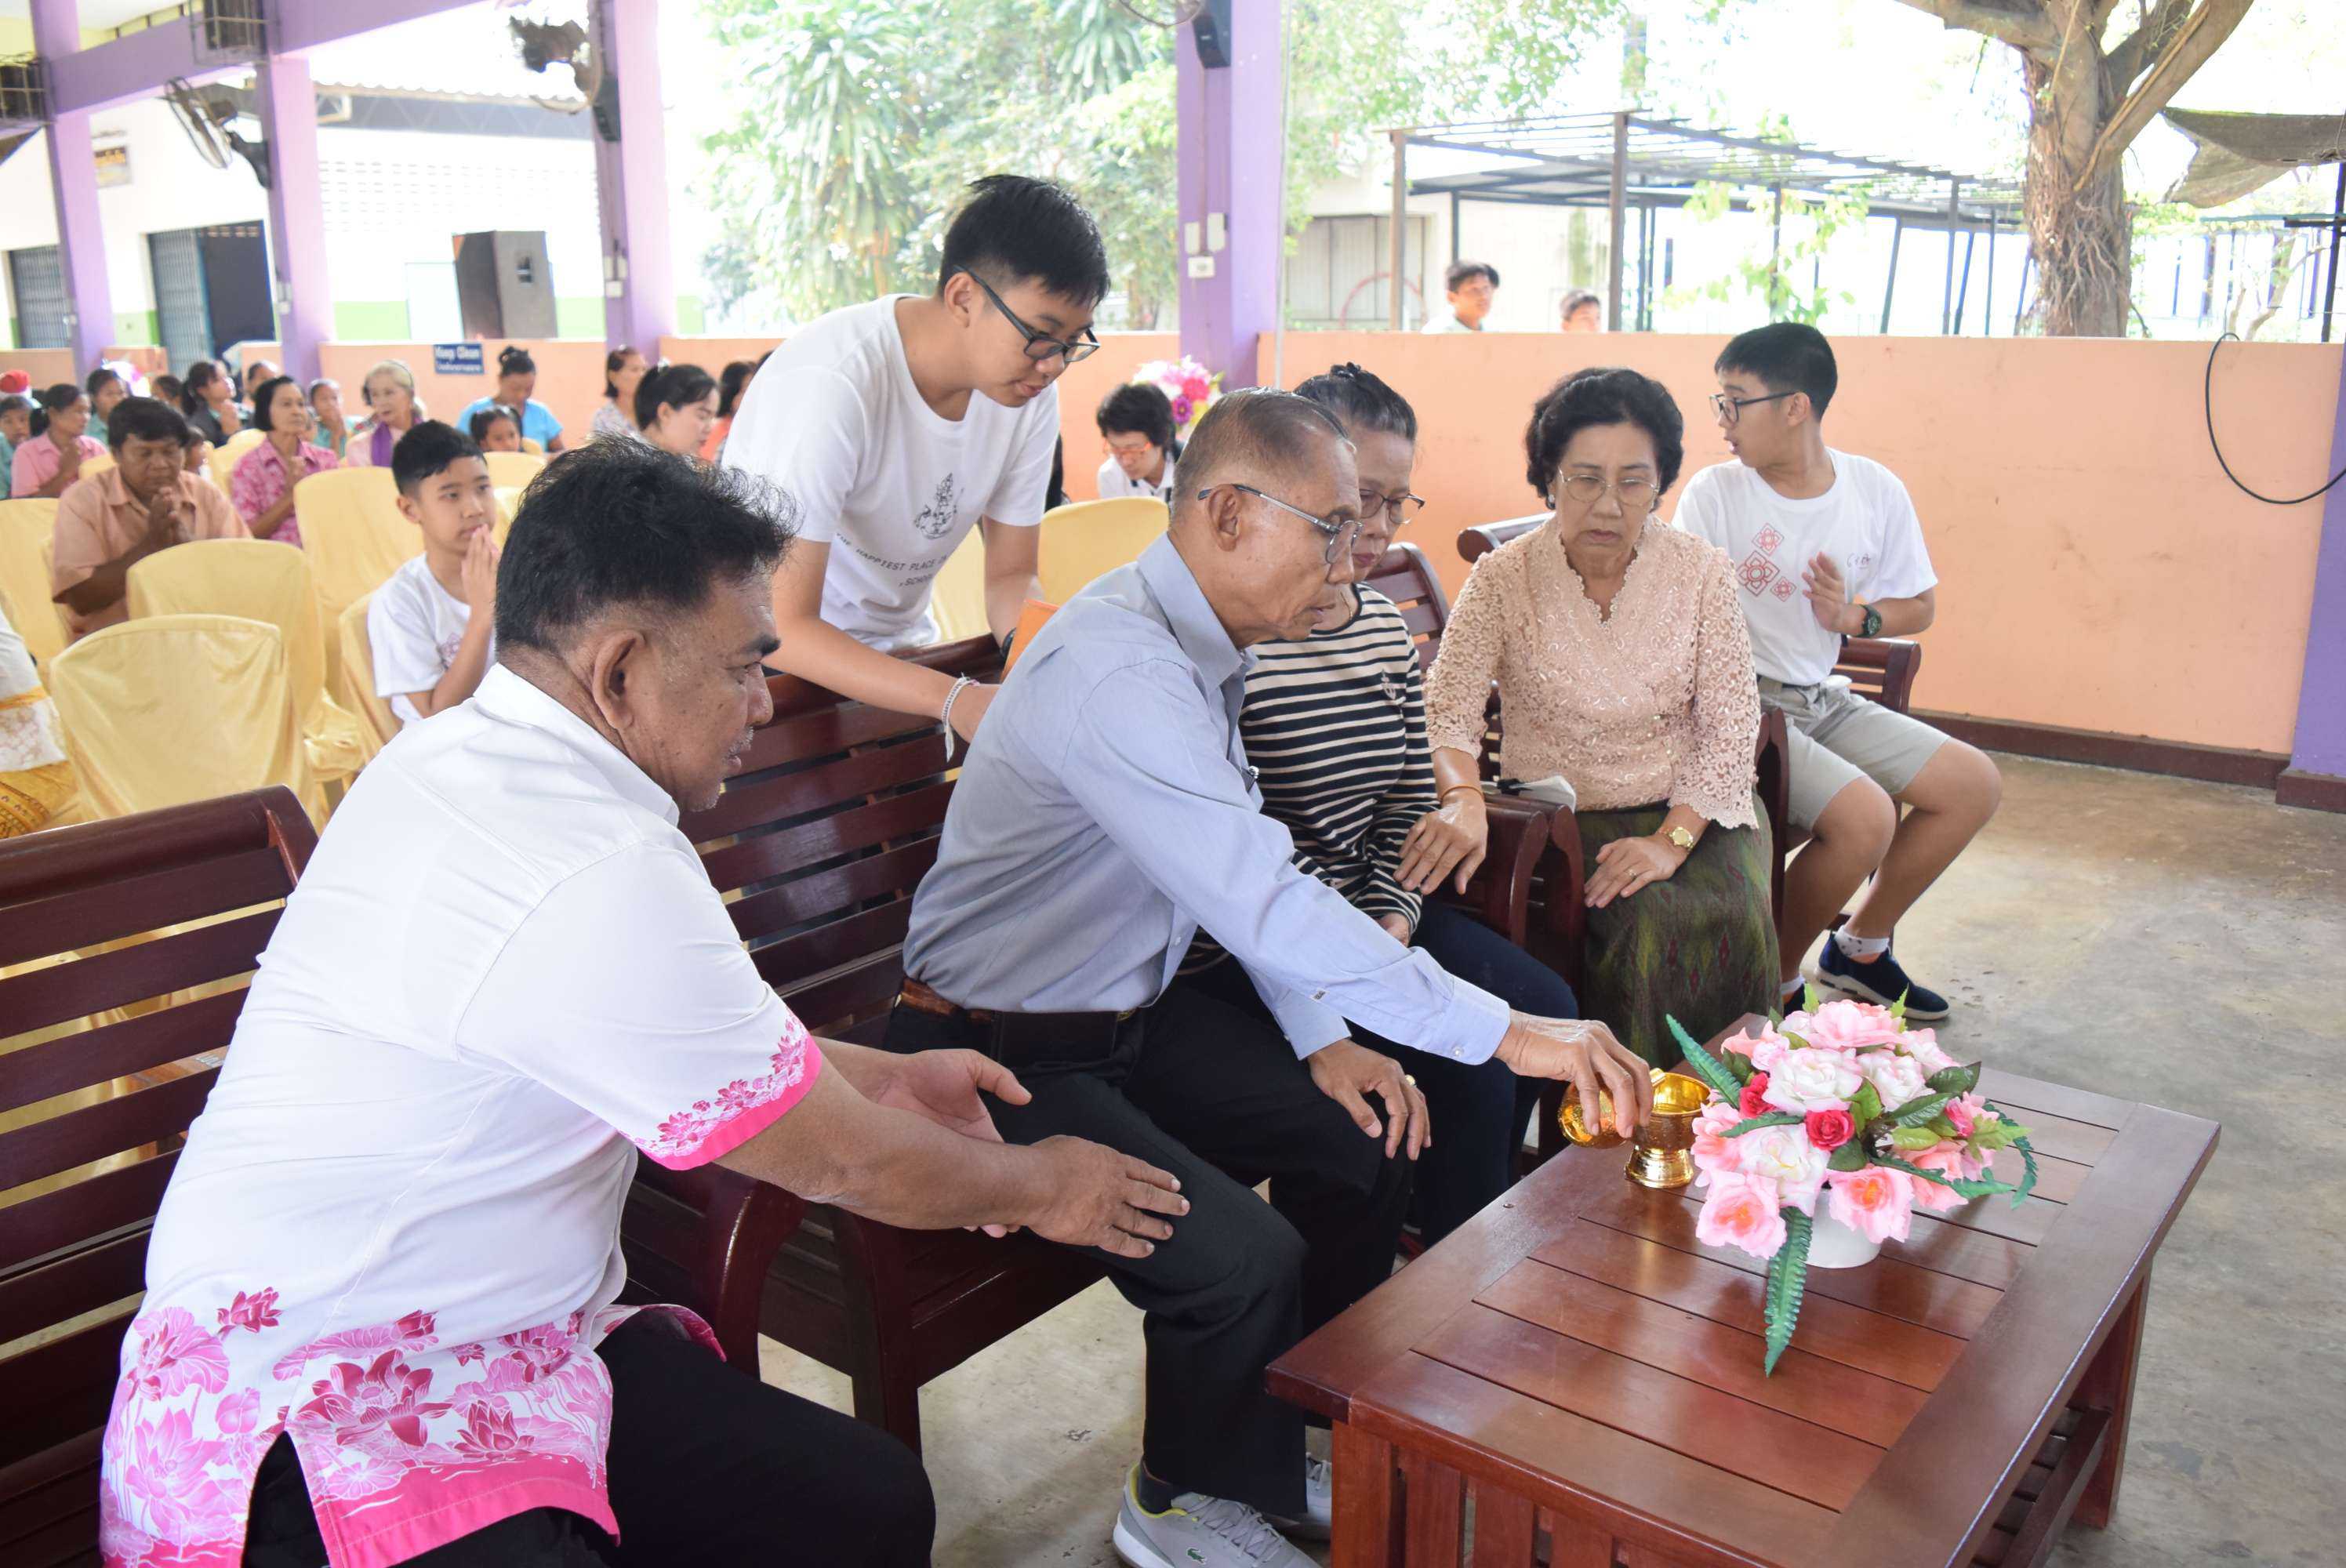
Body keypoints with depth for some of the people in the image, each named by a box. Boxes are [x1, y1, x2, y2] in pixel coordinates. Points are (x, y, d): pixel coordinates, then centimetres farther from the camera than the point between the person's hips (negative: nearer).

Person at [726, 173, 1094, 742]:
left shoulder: (1030, 390, -7)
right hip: (778, 657, -6)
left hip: (898, 644, 6)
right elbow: (783, 626, -29)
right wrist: (954, 698, -40)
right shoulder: (831, 386, -27)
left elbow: (1011, 573, 2)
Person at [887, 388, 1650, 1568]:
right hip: (1007, 1062, -9)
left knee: (1364, 1135, 4)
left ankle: (1287, 1443, 24)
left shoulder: (1200, 643, 3)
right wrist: (1507, 1035, -33)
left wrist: (1321, 1038, 0)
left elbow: (1246, 874, 11)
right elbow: (1264, 903, -35)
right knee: (1244, 1257, -23)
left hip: (1130, 1015, 9)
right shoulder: (1116, 672, -28)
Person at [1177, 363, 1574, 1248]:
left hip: (1370, 916, 8)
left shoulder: (1383, 624, 9)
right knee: (1470, 1070, -18)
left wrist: (1393, 919, -2)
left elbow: (1410, 796, 14)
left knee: (1548, 1009, -4)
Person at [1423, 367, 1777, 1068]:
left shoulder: (1702, 574, -2)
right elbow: (1448, 708, -16)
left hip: (1690, 811, 2)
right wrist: (1464, 798, -38)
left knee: (1734, 916, -26)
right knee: (1647, 925, -28)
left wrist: (1671, 841, -17)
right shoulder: (1502, 579, -5)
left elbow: (1729, 727, -4)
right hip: (1560, 818, -1)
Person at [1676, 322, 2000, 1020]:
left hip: (1824, 700, 6)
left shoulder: (1876, 490, 2)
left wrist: (1853, 615, -9)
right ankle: (1776, 981, -2)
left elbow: (1920, 607, 12)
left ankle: (1861, 948, 18)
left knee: (1976, 784, 1)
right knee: (1865, 816, -26)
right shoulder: (1713, 492, -10)